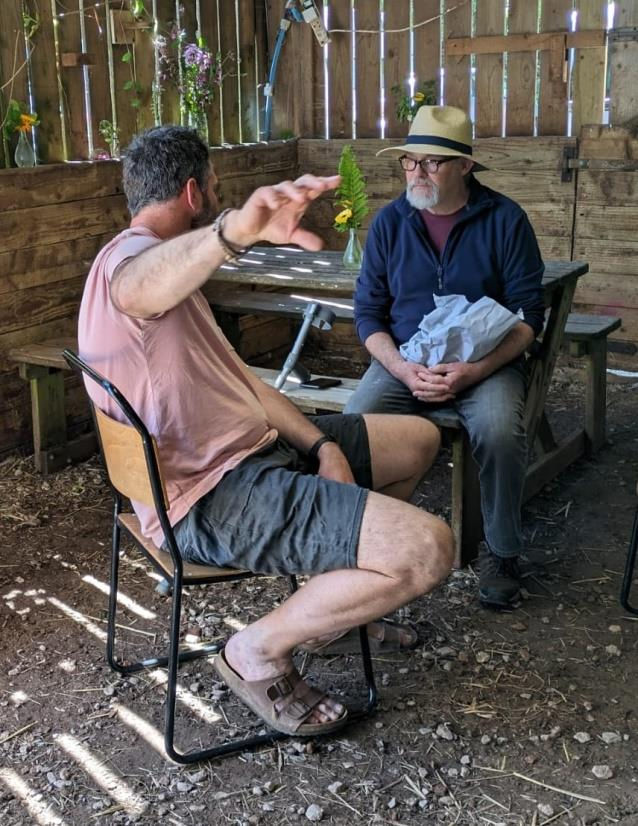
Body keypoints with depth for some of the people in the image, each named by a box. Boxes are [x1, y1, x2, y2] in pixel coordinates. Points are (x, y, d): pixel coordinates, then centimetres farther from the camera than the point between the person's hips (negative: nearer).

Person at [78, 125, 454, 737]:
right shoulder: (129, 259, -13)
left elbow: (238, 381, 15)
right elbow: (143, 286, -42)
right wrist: (234, 230, -63)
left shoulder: (165, 261, 21)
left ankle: (336, 600, 27)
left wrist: (321, 445, 1)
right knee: (427, 549, -23)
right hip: (215, 498, -11)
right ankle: (257, 652, -3)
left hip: (250, 451, 11)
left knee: (418, 439, 21)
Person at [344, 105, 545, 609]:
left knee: (499, 432, -32)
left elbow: (528, 315, -3)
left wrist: (475, 371, -20)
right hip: (404, 361, 2)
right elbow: (368, 311, 5)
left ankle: (502, 552, -9)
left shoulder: (505, 220, -2)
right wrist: (403, 370, -14)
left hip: (486, 363, -2)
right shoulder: (389, 222, 4)